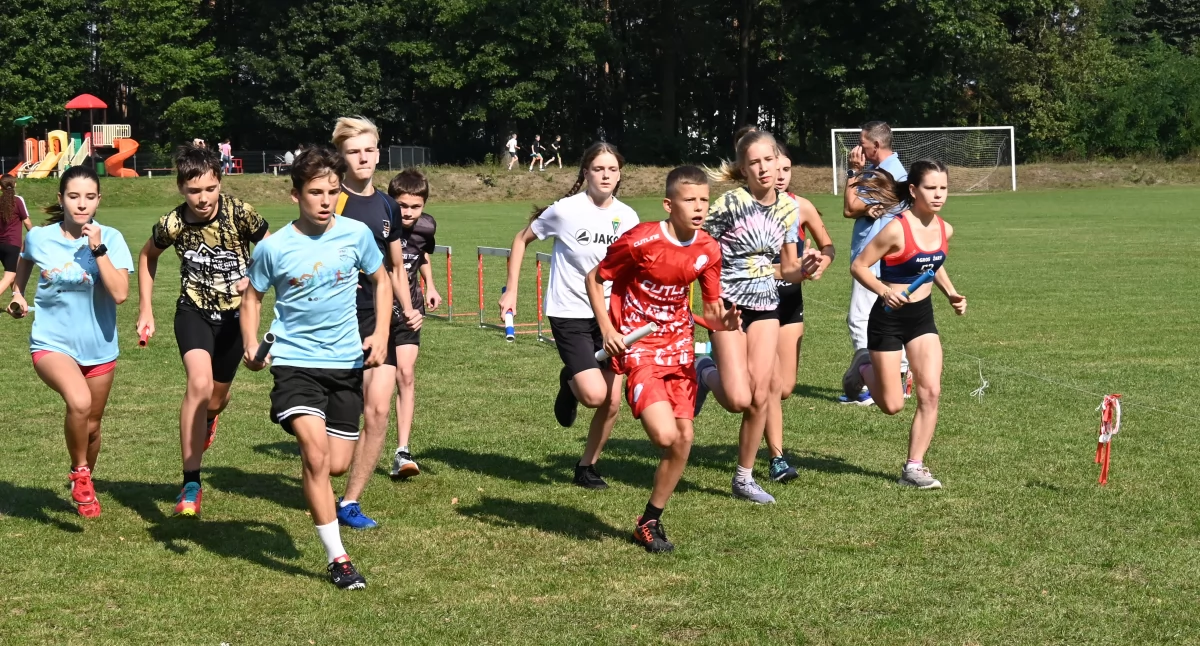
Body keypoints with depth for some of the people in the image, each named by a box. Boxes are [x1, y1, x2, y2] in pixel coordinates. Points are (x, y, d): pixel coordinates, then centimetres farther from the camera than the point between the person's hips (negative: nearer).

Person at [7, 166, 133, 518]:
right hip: (52, 343, -2)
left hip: (99, 348, 2)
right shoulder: (39, 237, -7)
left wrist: (98, 250, -27)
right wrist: (18, 295, 7)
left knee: (91, 425, 16)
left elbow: (120, 294, -23)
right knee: (80, 402, -30)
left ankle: (83, 484, 46)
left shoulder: (110, 238, -11)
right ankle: (79, 474, -5)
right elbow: (24, 261, 19)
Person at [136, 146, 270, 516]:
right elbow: (147, 256, 6)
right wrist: (145, 311, 5)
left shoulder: (240, 214, -20)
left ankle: (207, 418, 60)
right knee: (199, 383, -26)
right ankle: (191, 485, -19)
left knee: (218, 395, 17)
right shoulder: (173, 224, -16)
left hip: (234, 314, 1)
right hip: (194, 311, -1)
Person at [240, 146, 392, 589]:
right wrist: (251, 345, -8)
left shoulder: (356, 234, -3)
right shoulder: (273, 248, -8)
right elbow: (253, 296, 7)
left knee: (337, 466, 5)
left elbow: (380, 281, 14)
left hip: (346, 361, 3)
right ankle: (337, 559, -11)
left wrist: (380, 334, 1)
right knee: (316, 453, -20)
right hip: (295, 360, -3)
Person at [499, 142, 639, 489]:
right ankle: (569, 383, 17)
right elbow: (521, 240, 2)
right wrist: (510, 291, -2)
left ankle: (587, 467, 21)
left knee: (613, 401, 0)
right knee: (594, 394, -19)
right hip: (570, 314, -4)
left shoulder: (627, 217, 0)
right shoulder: (566, 210, -12)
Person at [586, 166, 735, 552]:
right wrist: (607, 329, -15)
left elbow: (711, 308, 6)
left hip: (679, 346, 6)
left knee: (683, 439, 3)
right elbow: (595, 278, -5)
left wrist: (722, 321, -18)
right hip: (637, 347, -6)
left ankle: (650, 522, 20)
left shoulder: (708, 250, -3)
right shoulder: (640, 241, -19)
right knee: (665, 435, -23)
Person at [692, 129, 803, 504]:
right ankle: (706, 374, 20)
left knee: (760, 397, 2)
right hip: (729, 305, -5)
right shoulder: (731, 203, -13)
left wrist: (804, 270, -11)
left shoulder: (788, 208, 4)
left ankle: (745, 478, 16)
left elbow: (787, 269, 10)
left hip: (766, 307, 5)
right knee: (738, 400, -14)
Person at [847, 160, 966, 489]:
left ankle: (914, 467, 5)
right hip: (889, 317, -5)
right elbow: (858, 266, -17)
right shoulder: (897, 230, -22)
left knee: (931, 392, -6)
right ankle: (865, 367, 34)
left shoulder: (945, 230, -1)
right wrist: (885, 291, -31)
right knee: (892, 405, 2)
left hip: (922, 315, 6)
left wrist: (951, 293, 7)